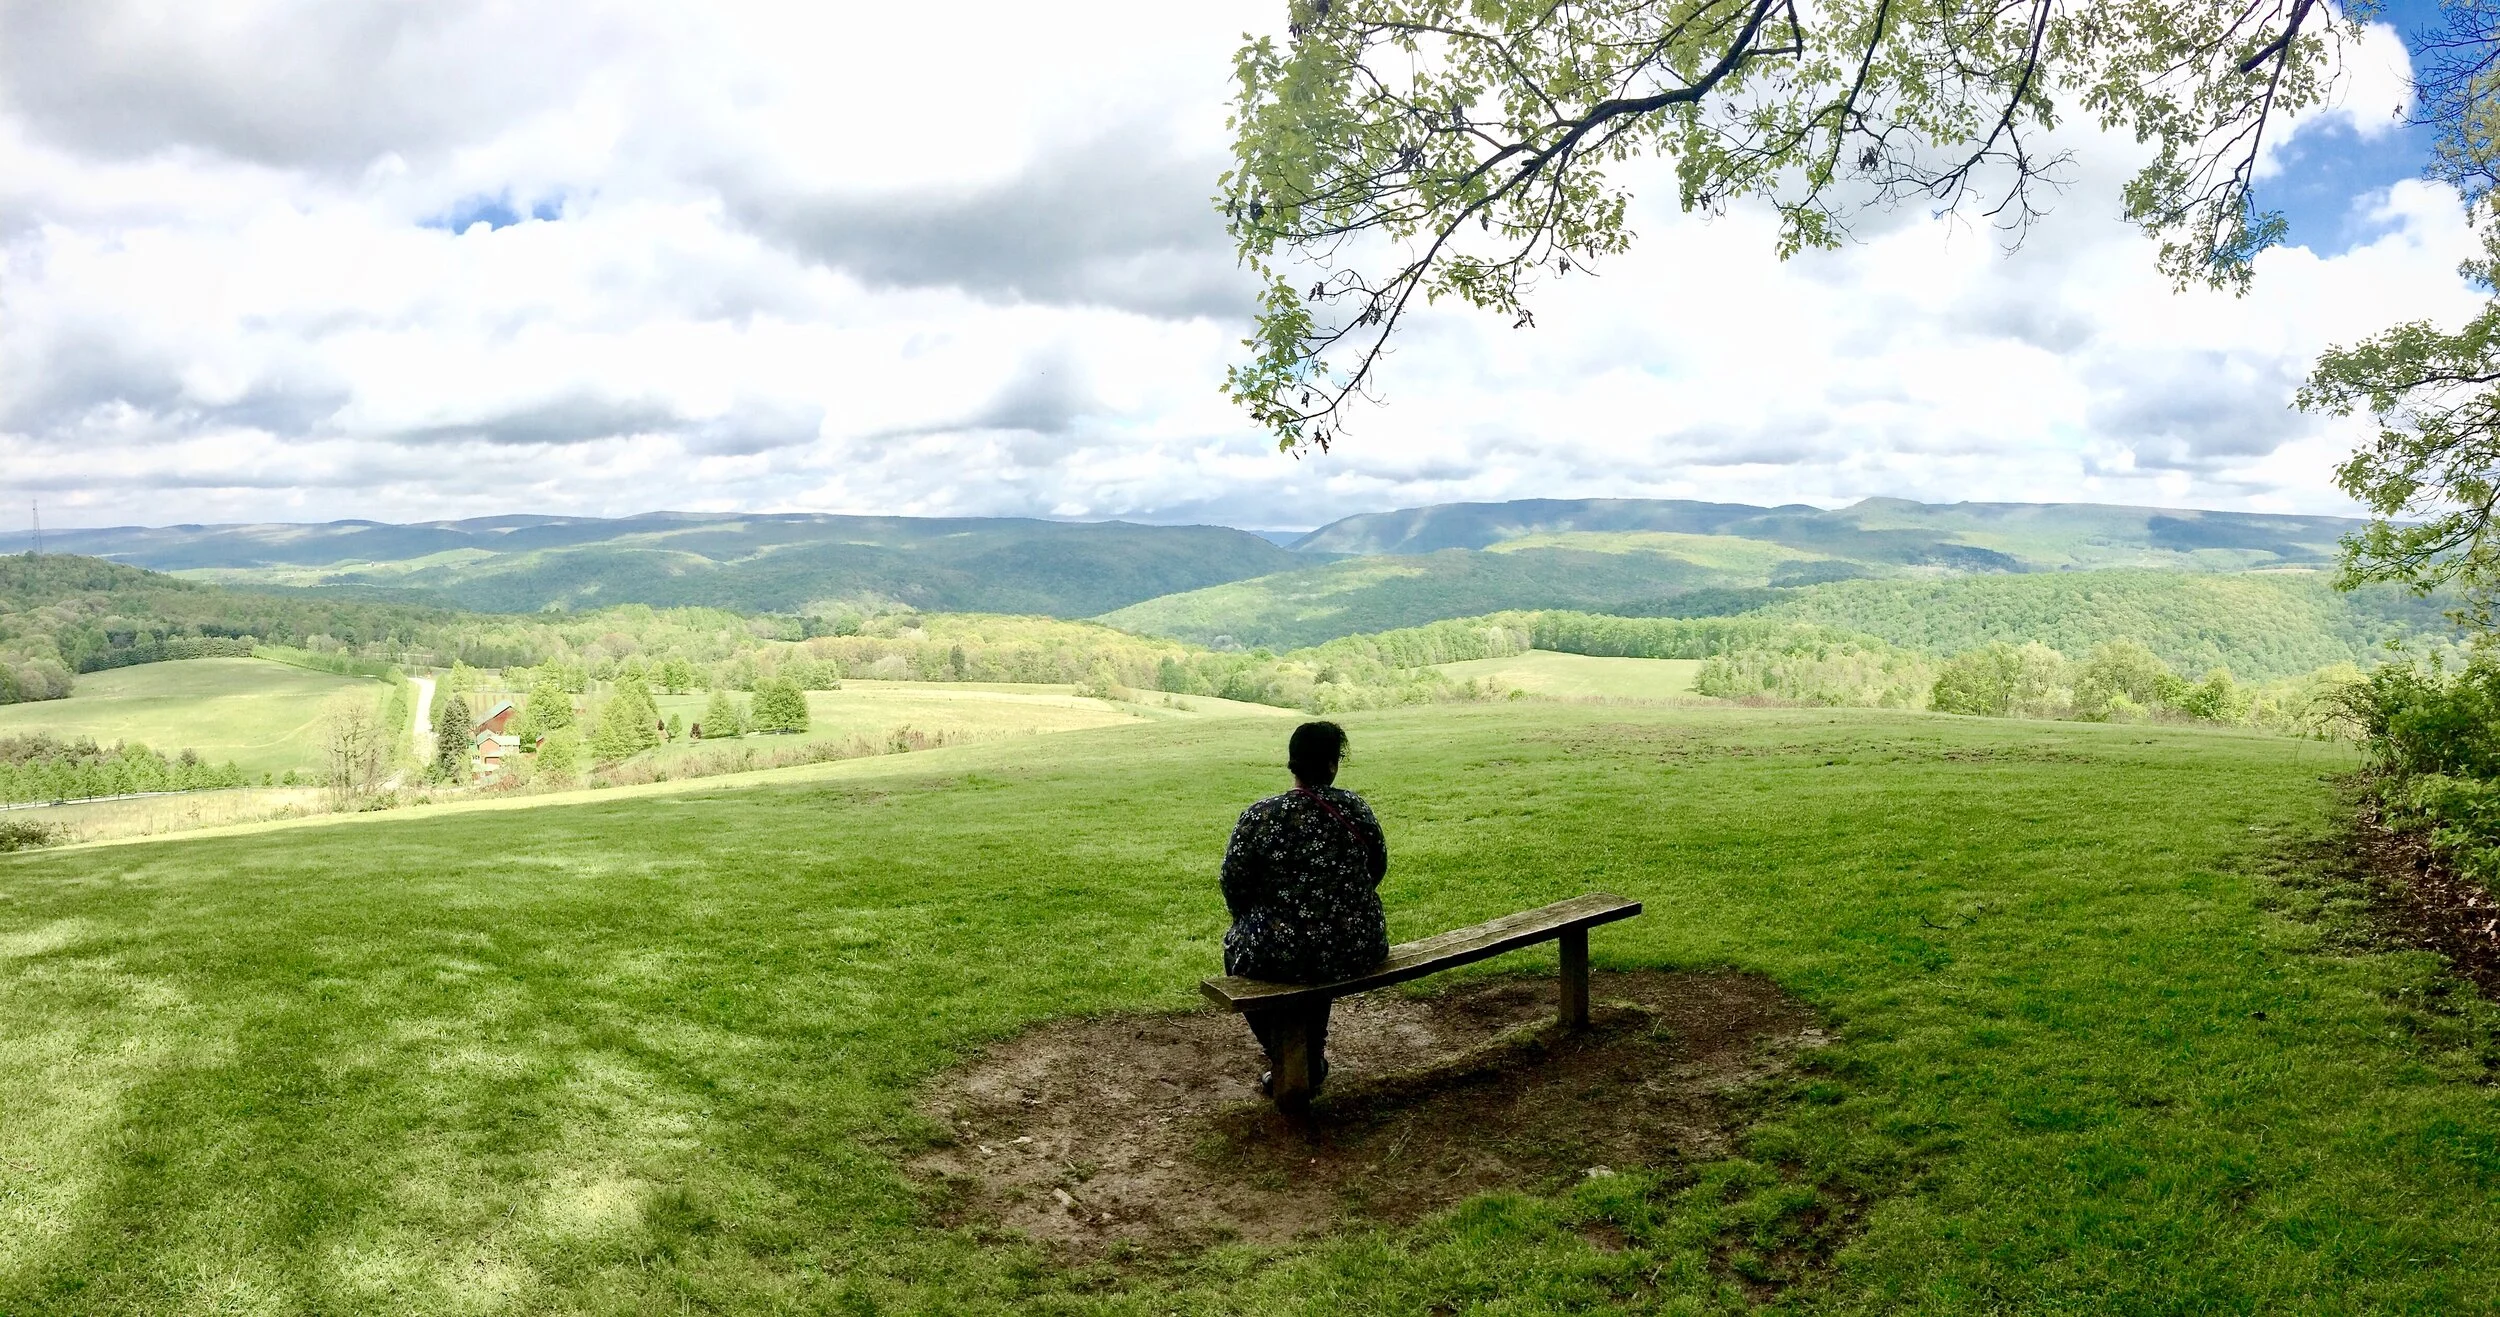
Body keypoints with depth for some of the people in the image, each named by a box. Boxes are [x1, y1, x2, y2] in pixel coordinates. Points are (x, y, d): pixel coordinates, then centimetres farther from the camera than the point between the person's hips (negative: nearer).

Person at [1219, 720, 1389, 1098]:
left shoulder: (1260, 817, -13)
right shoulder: (1356, 808, -3)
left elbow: (1233, 883, -6)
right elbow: (1378, 867, 9)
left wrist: (1250, 920, 14)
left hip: (1281, 954, -3)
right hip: (1360, 950, 4)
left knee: (1236, 947, 28)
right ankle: (1313, 1057, 43)